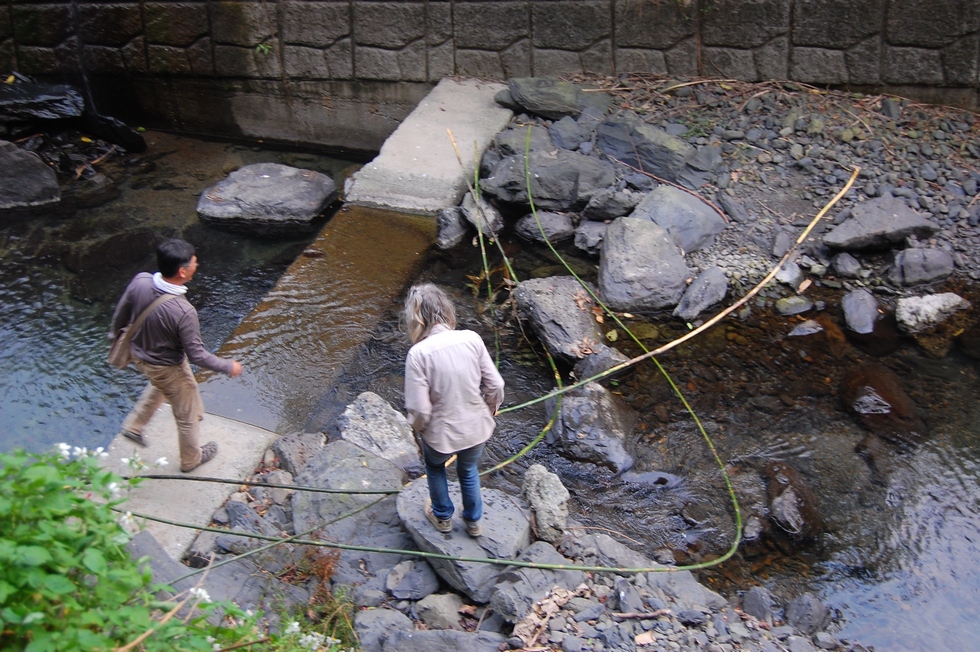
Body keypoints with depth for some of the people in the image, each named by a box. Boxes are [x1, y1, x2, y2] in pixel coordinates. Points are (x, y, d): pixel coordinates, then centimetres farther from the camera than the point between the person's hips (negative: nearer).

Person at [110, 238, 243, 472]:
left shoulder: (140, 281, -23)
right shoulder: (183, 312, -39)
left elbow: (121, 313, -4)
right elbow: (197, 355, -27)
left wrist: (116, 334, 18)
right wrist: (228, 366, -11)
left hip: (139, 354, 6)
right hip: (168, 368, -6)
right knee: (188, 416, 21)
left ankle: (133, 426, 49)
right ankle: (191, 459, 45)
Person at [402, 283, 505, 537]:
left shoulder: (418, 353, -24)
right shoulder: (472, 339, -15)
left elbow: (420, 409, -21)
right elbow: (495, 386, -9)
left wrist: (418, 428, 2)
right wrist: (489, 411, 12)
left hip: (441, 433, -2)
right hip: (477, 428, 3)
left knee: (434, 466, 33)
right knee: (469, 470, 33)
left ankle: (443, 516, 52)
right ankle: (473, 521, 52)